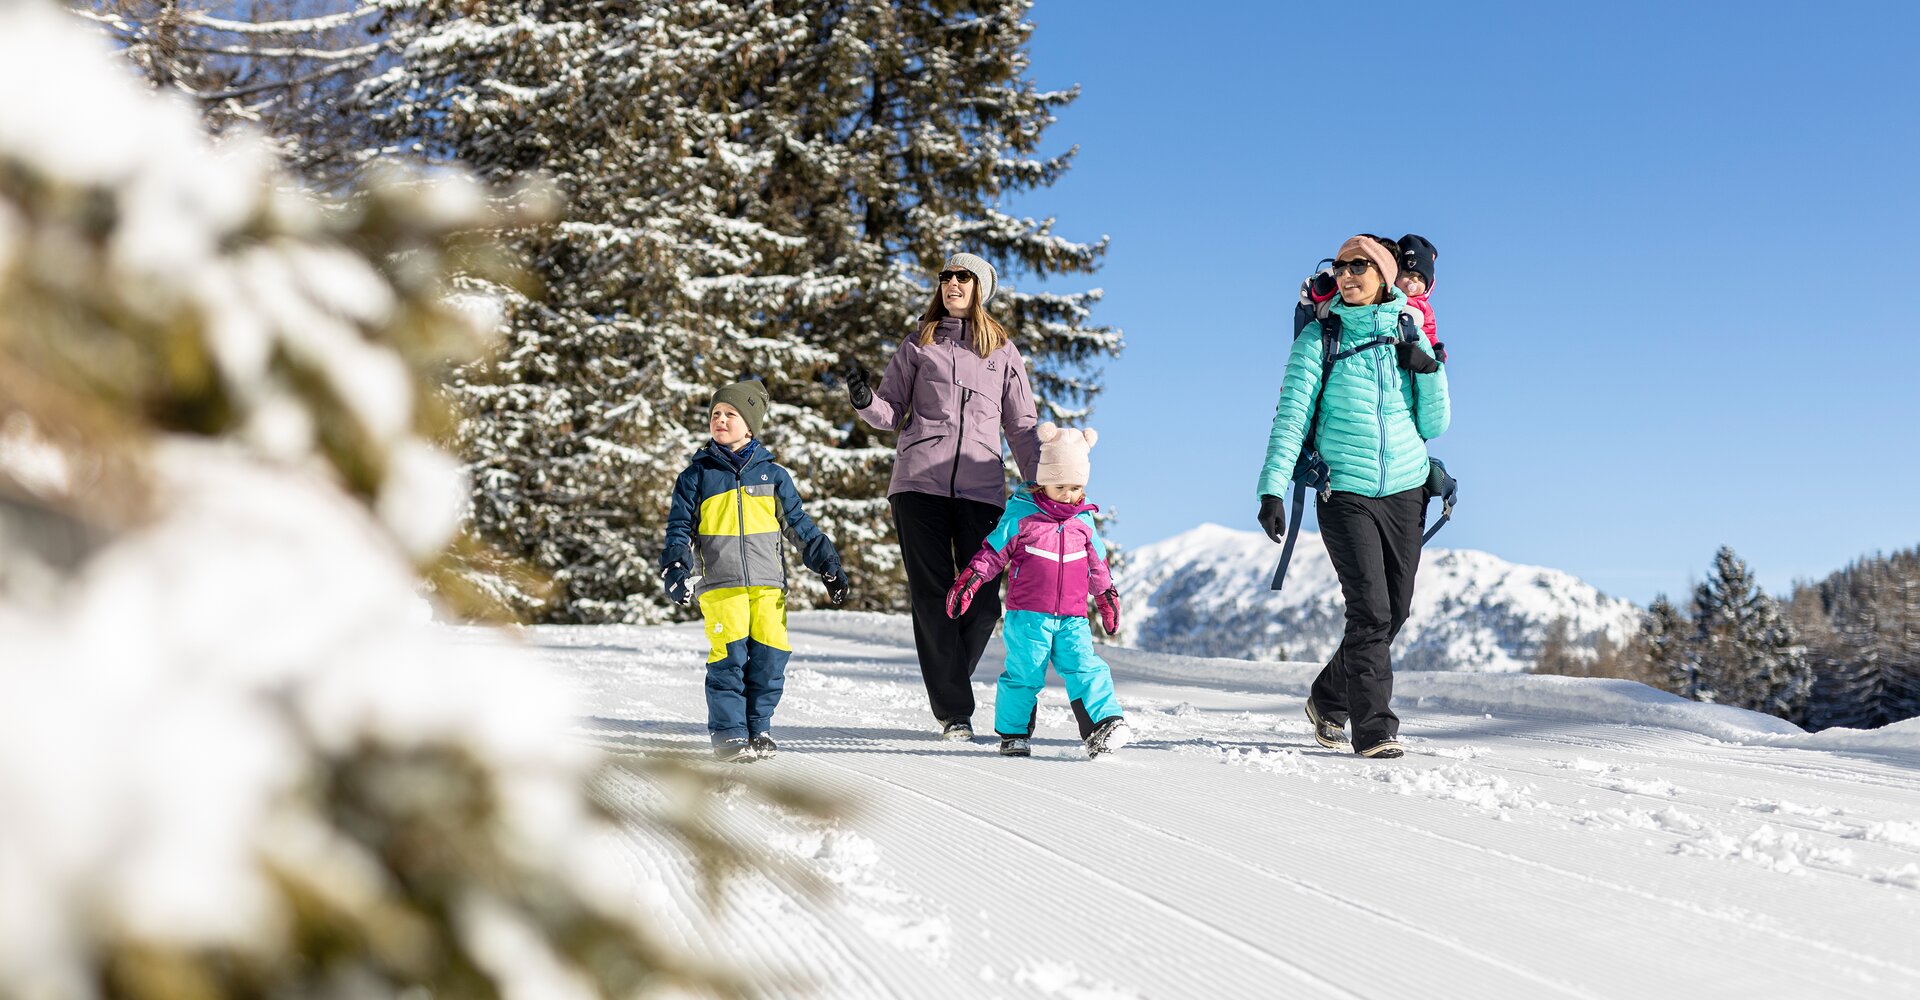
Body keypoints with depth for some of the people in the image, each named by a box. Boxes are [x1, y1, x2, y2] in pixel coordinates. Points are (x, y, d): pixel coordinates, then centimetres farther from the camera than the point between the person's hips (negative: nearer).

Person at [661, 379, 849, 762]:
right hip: (720, 585, -1)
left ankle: (758, 727, 9)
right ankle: (728, 733, -2)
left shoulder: (772, 474, 12)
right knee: (729, 655, -12)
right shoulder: (697, 475, 9)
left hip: (768, 583, 2)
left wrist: (828, 566, 11)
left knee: (769, 654, -6)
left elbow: (801, 525, 15)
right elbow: (680, 528, 10)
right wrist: (676, 569, -5)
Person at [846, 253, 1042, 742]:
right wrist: (865, 401, -10)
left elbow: (1022, 427, 16)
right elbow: (892, 413, 12)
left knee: (982, 600, -6)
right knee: (933, 596, -5)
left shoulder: (1004, 352, 15)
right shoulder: (919, 344, 14)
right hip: (920, 482, -1)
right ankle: (954, 711, 0)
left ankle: (950, 683, 18)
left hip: (981, 486, 1)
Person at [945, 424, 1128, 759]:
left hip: (1073, 618, 3)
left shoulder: (1084, 520, 10)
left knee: (1086, 669, -9)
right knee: (1023, 674, -2)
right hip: (1028, 614, -3)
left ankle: (1105, 724, -13)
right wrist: (970, 579, -9)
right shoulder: (1022, 513, -2)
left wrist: (1106, 597, 28)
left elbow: (1097, 564, 22)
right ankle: (1013, 733, 13)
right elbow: (994, 549, 1)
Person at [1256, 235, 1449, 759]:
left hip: (1405, 492, 4)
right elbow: (1291, 417, -7)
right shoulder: (1319, 338, -2)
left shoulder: (1410, 337, 6)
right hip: (1346, 494, -4)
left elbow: (1433, 427, 6)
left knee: (1394, 612, 8)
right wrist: (1272, 489, -16)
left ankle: (1329, 700, 29)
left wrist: (1431, 373, -11)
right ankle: (1375, 730, -4)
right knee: (1370, 611, -12)